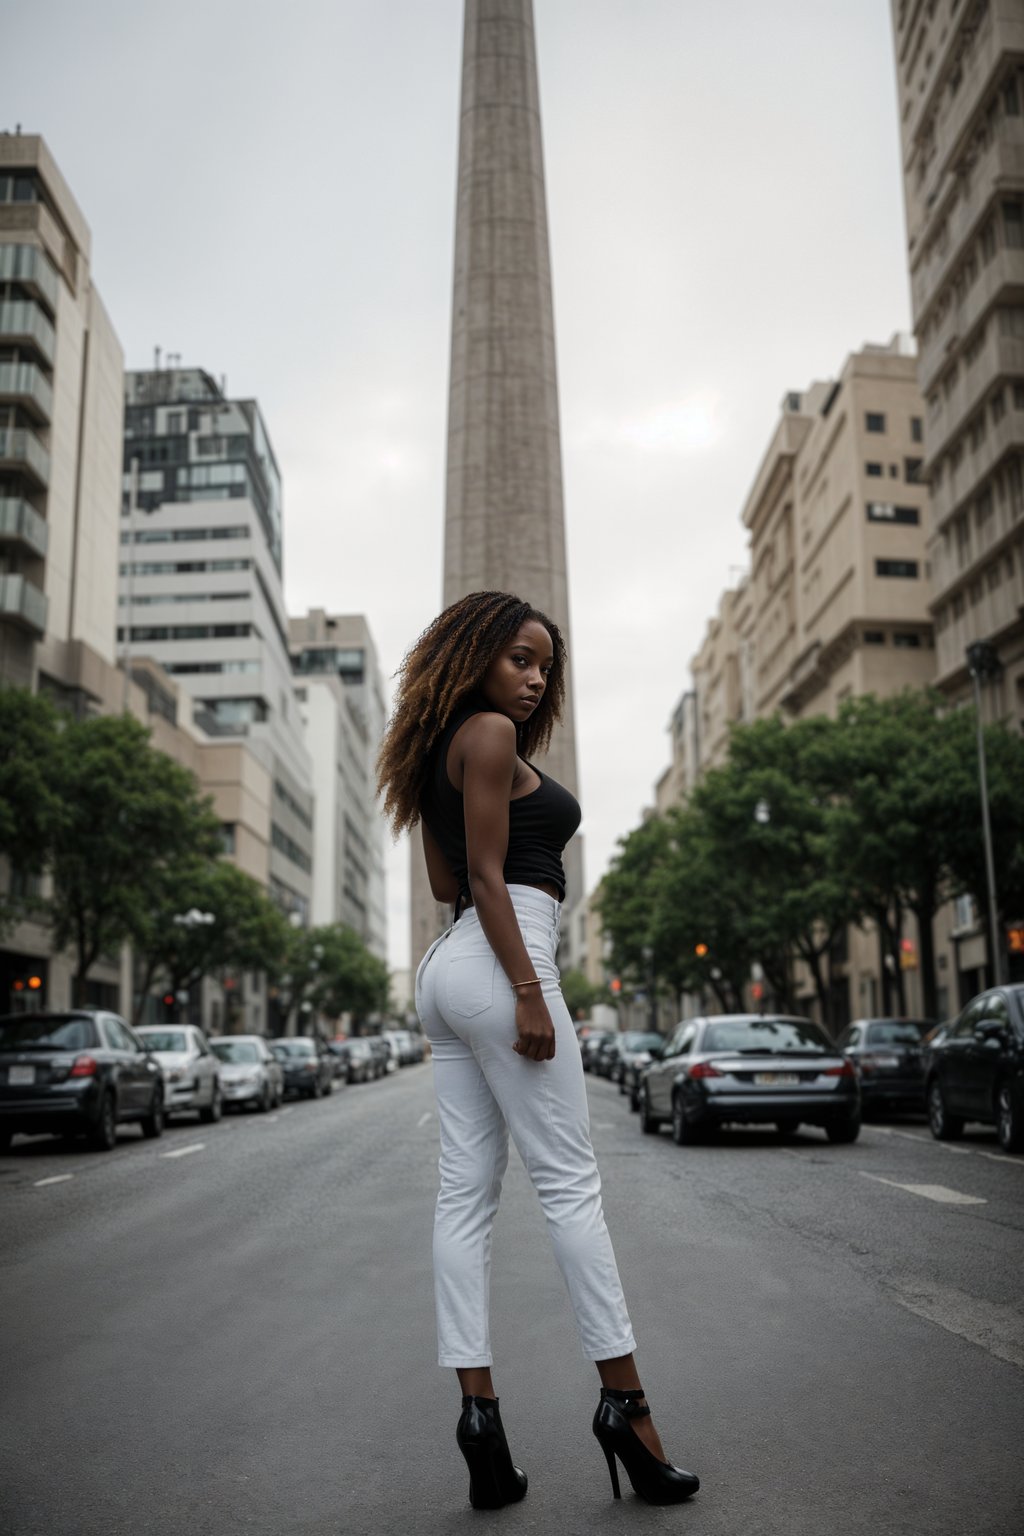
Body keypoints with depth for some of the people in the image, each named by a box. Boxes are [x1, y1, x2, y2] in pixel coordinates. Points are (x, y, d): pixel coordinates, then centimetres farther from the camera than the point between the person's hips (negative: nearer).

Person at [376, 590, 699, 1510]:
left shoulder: (441, 751, 22)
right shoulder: (491, 732, -5)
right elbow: (484, 875, -14)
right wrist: (530, 992, -17)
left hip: (447, 965, 10)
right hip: (499, 960, -10)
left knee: (467, 1192, 3)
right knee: (570, 1183, -6)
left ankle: (479, 1409, 4)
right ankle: (625, 1403, 0)